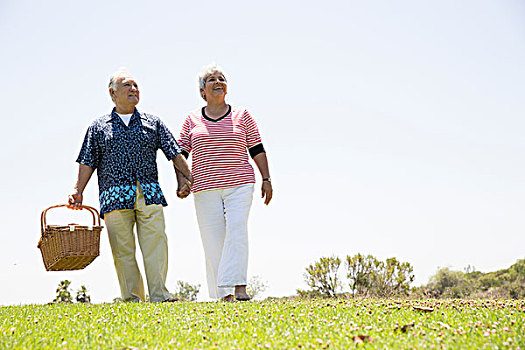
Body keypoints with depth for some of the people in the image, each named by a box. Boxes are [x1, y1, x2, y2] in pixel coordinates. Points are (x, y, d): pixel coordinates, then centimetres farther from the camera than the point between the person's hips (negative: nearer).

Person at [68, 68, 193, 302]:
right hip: (115, 195, -1)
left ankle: (159, 296, -11)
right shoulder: (99, 127, 15)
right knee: (123, 250, -5)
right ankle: (132, 300, -1)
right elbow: (88, 162, 10)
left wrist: (192, 180, 7)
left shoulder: (153, 123, 17)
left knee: (156, 244, -12)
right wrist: (78, 191, -2)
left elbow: (174, 153, 15)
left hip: (149, 194, 1)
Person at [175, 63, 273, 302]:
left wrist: (266, 179, 5)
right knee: (213, 240, -2)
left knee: (237, 230, -20)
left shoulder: (241, 115, 10)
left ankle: (238, 287, -24)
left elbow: (257, 150, 11)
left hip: (239, 185, -1)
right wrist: (182, 182, -4)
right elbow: (180, 154, 9)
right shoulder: (193, 120, 10)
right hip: (205, 188, 1)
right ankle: (223, 295, 3)